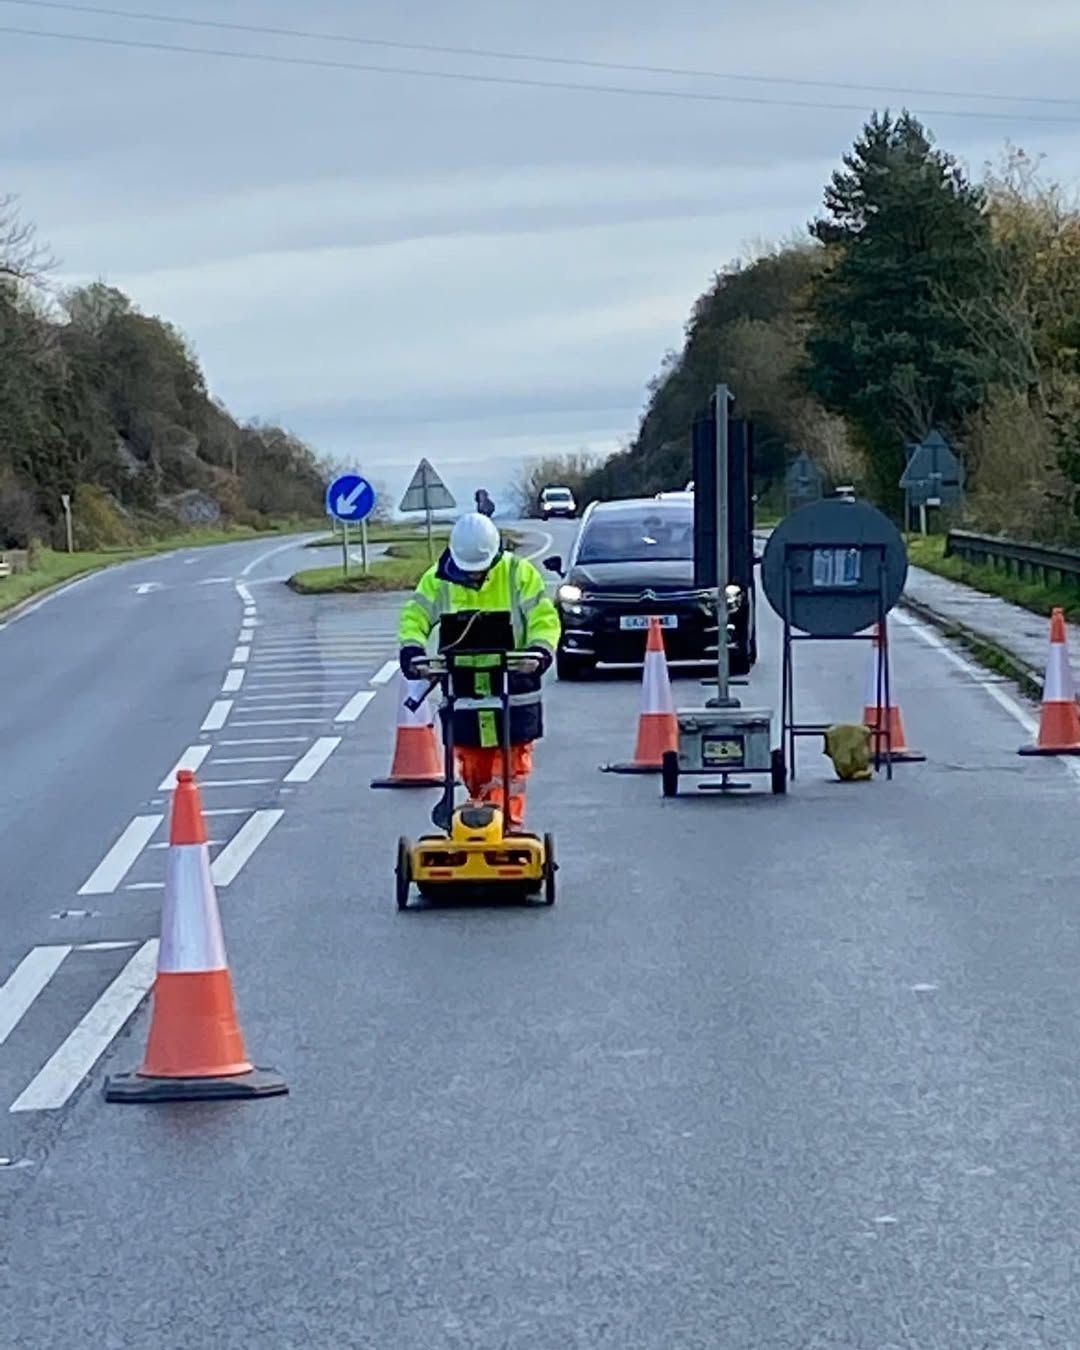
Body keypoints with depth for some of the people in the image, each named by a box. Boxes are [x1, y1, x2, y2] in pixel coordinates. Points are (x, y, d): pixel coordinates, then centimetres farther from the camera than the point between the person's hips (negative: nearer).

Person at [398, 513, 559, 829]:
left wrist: (541, 650, -22)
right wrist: (412, 649, -18)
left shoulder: (519, 574, -2)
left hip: (513, 686, -2)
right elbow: (414, 617, 2)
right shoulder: (439, 579, 3)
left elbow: (544, 618, -4)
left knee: (510, 772, -4)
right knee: (473, 772, 6)